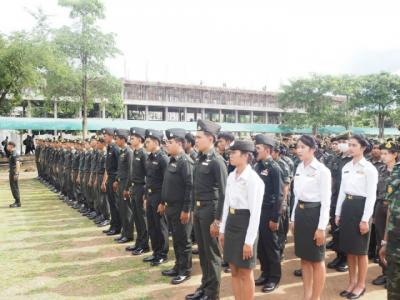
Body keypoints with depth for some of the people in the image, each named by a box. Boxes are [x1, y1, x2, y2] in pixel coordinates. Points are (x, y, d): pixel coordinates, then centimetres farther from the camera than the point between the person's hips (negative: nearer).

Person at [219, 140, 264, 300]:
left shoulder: (253, 179, -17)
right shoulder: (231, 176, 6)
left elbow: (255, 213, -18)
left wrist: (249, 241, -18)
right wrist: (222, 230, 14)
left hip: (244, 225, -7)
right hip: (231, 223, 8)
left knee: (245, 273, 7)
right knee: (234, 271, 17)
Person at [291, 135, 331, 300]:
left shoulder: (322, 170, -14)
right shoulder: (299, 168, 7)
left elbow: (326, 202, -14)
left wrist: (321, 227, -15)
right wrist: (293, 219, 14)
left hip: (314, 214, -7)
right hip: (300, 213, 7)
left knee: (317, 260, 7)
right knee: (304, 258, 17)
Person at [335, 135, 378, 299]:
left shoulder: (369, 168, -10)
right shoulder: (346, 167, 9)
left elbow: (371, 196, -12)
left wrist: (365, 219, -15)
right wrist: (338, 213, 11)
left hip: (360, 207, -6)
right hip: (347, 207, 6)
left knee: (360, 250, 5)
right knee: (349, 248, 13)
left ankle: (361, 284, 21)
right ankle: (352, 282, 27)